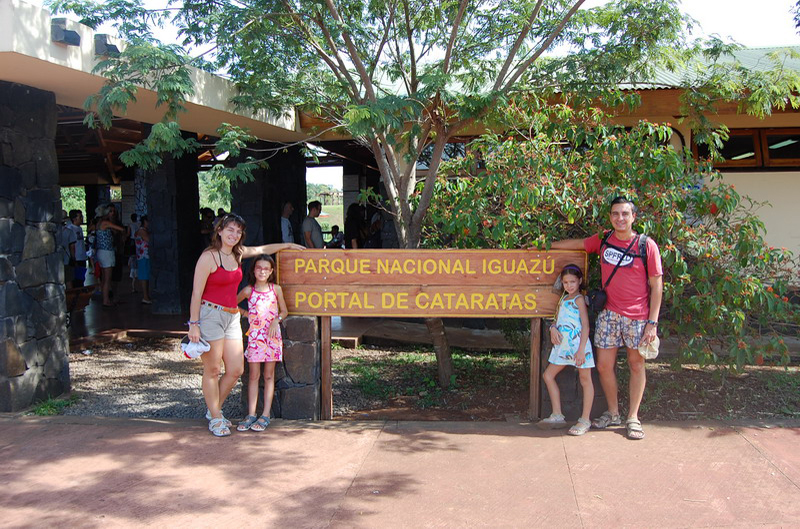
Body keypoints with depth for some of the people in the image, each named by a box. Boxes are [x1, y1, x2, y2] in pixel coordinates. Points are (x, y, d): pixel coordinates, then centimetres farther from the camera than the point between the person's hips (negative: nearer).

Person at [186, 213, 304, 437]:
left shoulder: (238, 253, 11)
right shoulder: (208, 257, -9)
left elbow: (262, 249, 30)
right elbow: (196, 293, -11)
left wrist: (288, 245, 37)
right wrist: (194, 324, -15)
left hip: (232, 317, 7)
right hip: (210, 315, -7)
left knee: (236, 370, 4)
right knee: (212, 370, 0)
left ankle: (214, 410, 24)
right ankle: (215, 418, 14)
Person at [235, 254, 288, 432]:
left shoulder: (276, 289, 3)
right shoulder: (248, 291, 2)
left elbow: (284, 311, 10)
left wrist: (276, 320, -8)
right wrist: (246, 313, 1)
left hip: (272, 336, 0)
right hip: (254, 336, 0)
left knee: (269, 376, 2)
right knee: (253, 375, 2)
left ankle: (265, 415, 5)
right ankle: (251, 414, 7)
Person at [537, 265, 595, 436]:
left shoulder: (579, 299, -7)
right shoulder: (564, 298, 16)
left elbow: (585, 326, -12)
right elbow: (558, 319, 21)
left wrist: (581, 349, -19)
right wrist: (553, 328, -3)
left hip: (578, 345, -9)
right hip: (563, 345, 9)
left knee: (585, 380, 1)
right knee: (548, 375, 9)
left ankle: (585, 420, 5)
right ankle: (557, 416, 14)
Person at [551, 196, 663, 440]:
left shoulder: (647, 245, -6)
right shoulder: (603, 241, 4)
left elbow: (656, 285, -5)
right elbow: (576, 243, 22)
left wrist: (653, 322, -9)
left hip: (637, 316, -3)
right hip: (609, 314, 3)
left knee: (636, 365, 6)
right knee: (604, 365, 3)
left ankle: (633, 418, 19)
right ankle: (613, 413, 22)